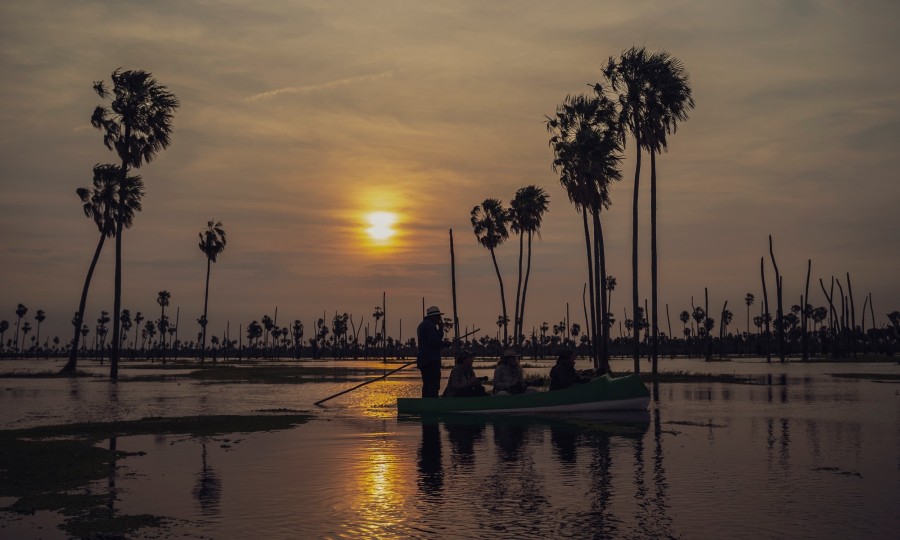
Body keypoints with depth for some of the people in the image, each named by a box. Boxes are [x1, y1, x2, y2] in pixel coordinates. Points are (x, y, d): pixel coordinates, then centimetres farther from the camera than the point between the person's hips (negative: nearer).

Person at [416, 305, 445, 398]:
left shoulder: (422, 325, 22)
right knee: (434, 386, -12)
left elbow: (437, 338, 21)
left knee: (427, 385, 12)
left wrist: (440, 328, 11)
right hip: (431, 360, -10)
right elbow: (433, 342, -21)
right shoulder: (430, 325, -11)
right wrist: (445, 343, -6)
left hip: (423, 360, 10)